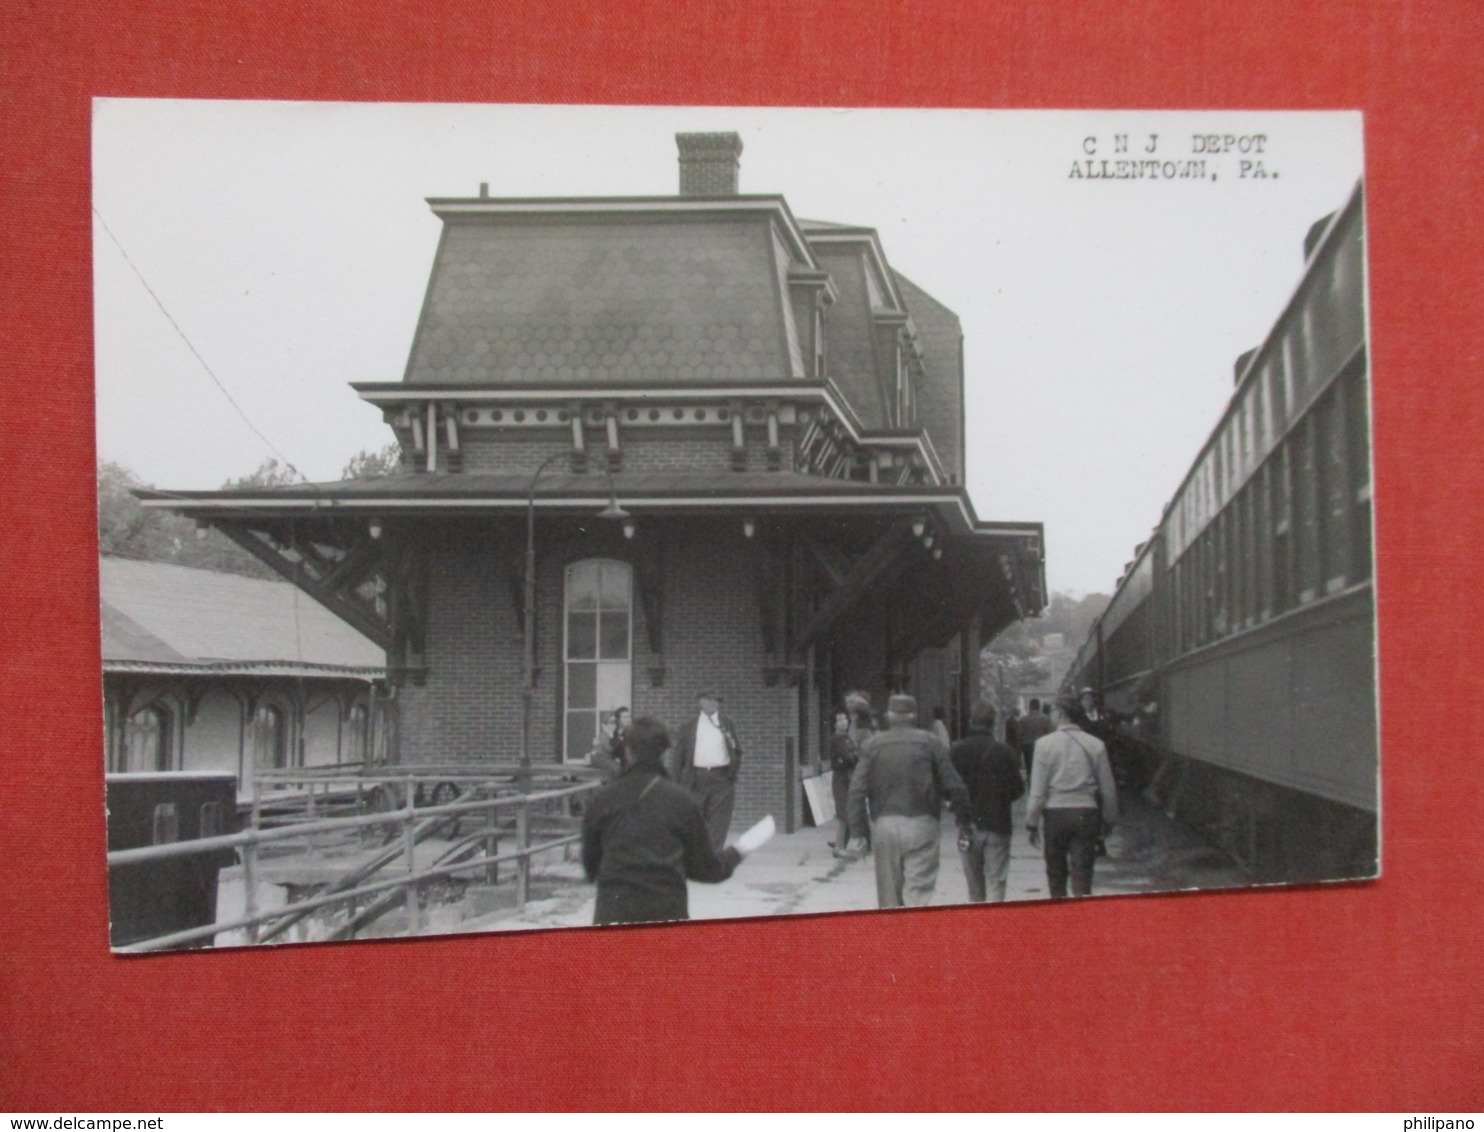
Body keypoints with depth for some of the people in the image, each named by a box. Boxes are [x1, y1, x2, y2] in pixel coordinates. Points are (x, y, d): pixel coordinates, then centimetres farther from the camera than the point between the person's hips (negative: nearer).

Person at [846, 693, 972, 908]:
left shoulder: (872, 745, 5)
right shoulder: (929, 742, 2)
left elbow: (857, 791, -1)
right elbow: (954, 787, -1)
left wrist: (857, 833, 1)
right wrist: (963, 823, 7)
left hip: (884, 825, 2)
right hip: (920, 824, -2)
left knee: (889, 897, 12)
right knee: (918, 894, -5)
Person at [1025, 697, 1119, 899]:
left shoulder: (1045, 744, -6)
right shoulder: (1096, 745, 1)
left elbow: (1037, 790, -6)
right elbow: (1108, 789, 6)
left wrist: (1032, 822, 2)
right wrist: (1108, 821, 17)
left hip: (1055, 813, -1)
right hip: (1086, 813, 1)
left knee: (1056, 875, 14)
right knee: (1082, 875, 2)